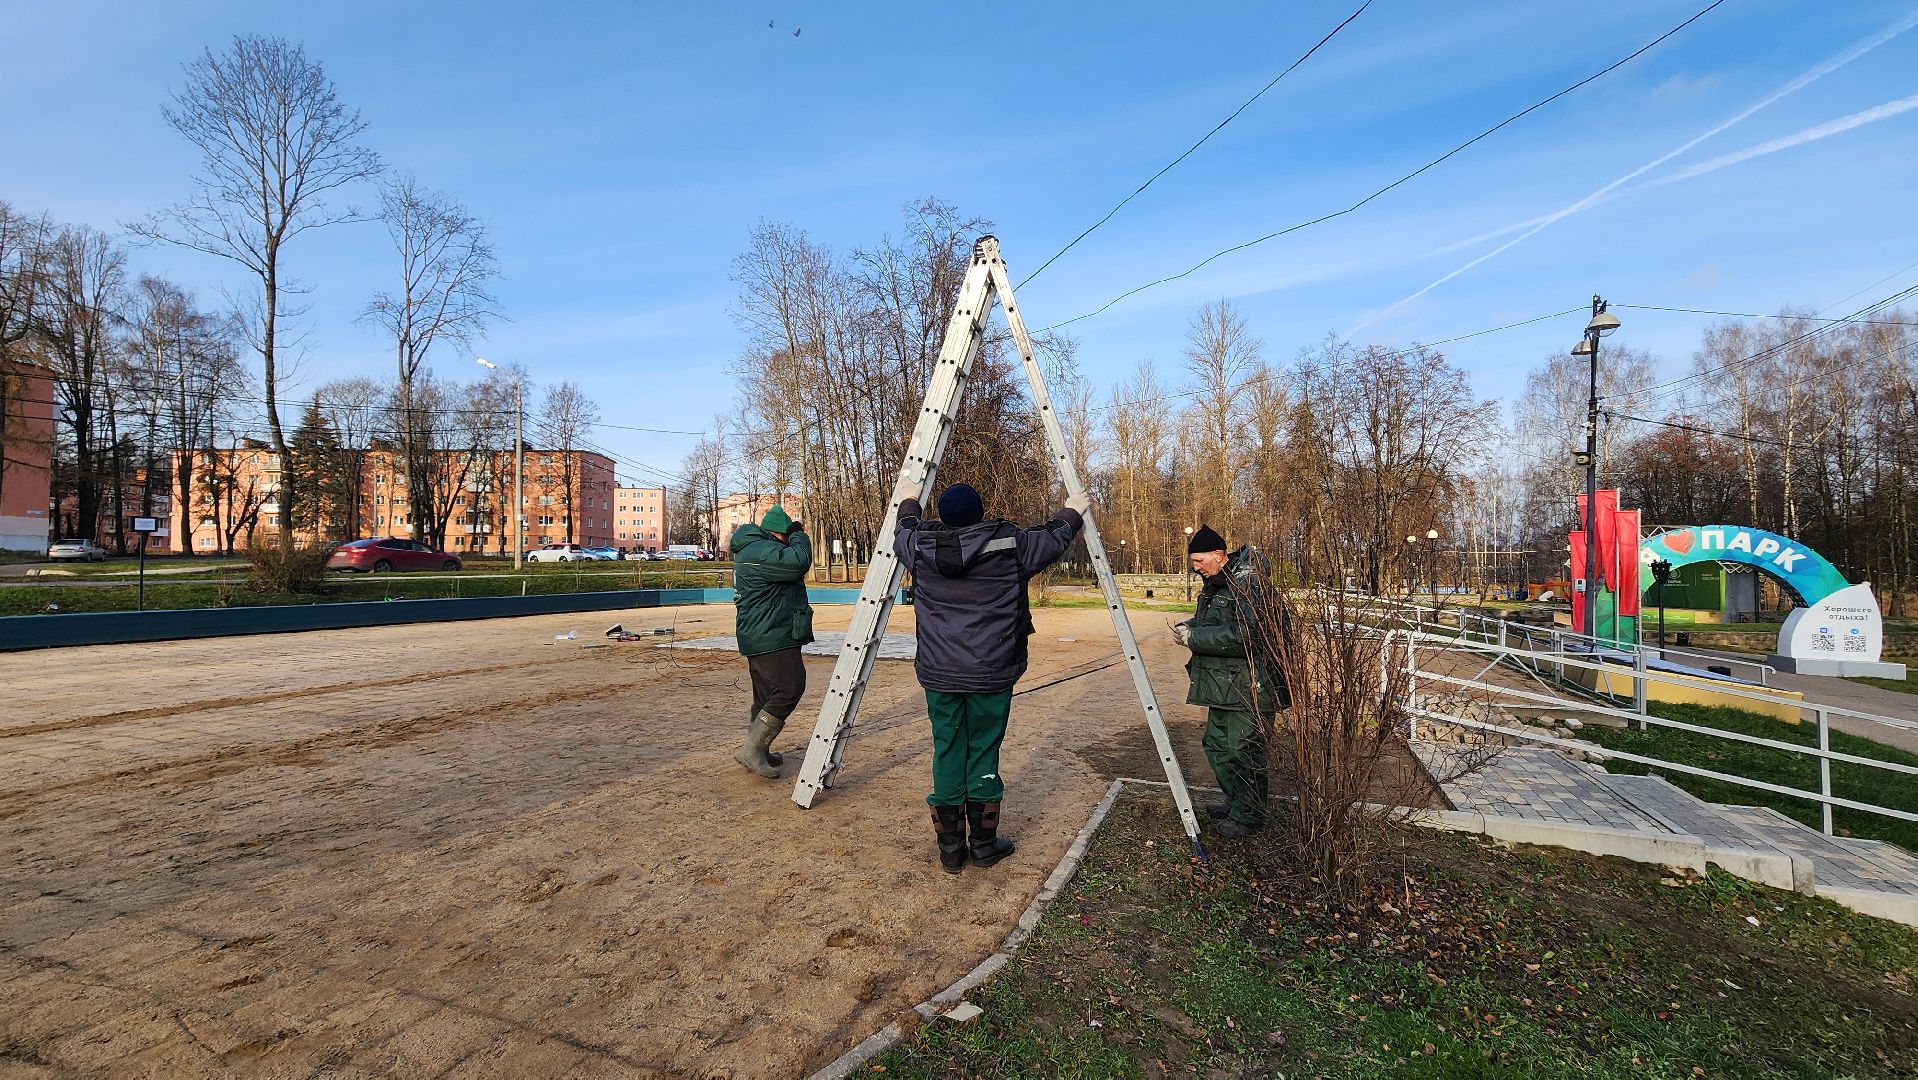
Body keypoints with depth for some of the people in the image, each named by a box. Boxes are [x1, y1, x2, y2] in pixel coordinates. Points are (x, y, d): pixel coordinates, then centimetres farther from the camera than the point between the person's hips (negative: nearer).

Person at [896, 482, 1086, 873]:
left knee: (946, 752, 9)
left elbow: (904, 531, 21)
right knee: (983, 752, 9)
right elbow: (1053, 538, 9)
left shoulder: (920, 548, -3)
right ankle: (984, 844, 21)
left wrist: (909, 502, 41)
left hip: (939, 674, 2)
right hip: (991, 674, -2)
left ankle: (950, 848, 18)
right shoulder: (1009, 545, -8)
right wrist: (1072, 512, 29)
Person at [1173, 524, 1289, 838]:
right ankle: (1236, 800, 34)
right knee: (1216, 744, 18)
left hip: (1249, 685, -10)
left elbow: (1243, 636, -28)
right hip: (1223, 684, 10)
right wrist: (1188, 626, 2)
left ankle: (1248, 812, 18)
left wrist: (1194, 637, -21)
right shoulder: (1215, 583, 10)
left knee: (1244, 748, 1)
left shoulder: (1248, 584, -20)